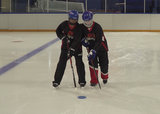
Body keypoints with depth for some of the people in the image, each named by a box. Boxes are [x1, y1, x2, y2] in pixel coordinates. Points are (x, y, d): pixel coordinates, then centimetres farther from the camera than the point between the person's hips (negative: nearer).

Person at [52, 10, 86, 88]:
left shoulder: (78, 28, -17)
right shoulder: (64, 24, -9)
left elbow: (77, 40, -23)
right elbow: (58, 31, 4)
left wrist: (72, 49, -31)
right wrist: (63, 37, -13)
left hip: (76, 47, -2)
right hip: (66, 46, 2)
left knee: (79, 63, -4)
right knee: (61, 63, -4)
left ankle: (82, 81, 9)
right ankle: (56, 80, 3)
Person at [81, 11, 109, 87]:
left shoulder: (97, 27, -28)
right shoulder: (82, 27, -13)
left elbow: (99, 42, -31)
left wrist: (93, 51, -39)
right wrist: (83, 39, -11)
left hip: (101, 47, -3)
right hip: (91, 47, 3)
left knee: (104, 65, 4)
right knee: (92, 63, -13)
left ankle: (104, 77, 35)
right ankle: (94, 81, -2)